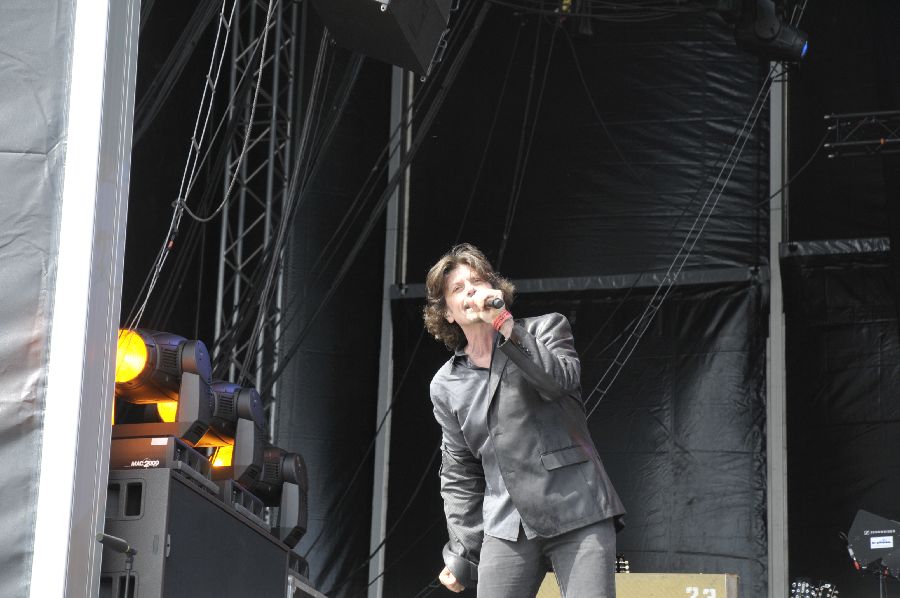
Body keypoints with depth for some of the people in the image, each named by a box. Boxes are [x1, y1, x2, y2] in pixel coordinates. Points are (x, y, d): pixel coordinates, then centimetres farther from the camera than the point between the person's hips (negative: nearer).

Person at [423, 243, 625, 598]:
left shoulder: (546, 329, 7)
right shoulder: (446, 385, 13)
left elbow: (561, 381, -15)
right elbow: (459, 473, 16)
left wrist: (504, 324, -17)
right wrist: (460, 554, 11)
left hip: (578, 514, -3)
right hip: (508, 528, 3)